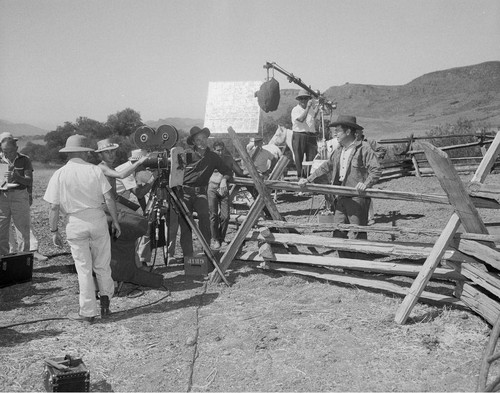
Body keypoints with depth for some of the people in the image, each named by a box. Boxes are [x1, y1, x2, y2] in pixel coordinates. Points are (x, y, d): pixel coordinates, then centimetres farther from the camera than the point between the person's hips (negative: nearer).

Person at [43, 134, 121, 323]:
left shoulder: (59, 175, -2)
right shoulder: (95, 170, -1)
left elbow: (54, 207, -4)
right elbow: (109, 198, -4)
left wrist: (54, 231, 5)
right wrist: (115, 221, 5)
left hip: (75, 223, 0)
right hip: (98, 218, 0)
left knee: (83, 268, 8)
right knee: (102, 265, 18)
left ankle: (88, 312, 12)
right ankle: (105, 297, 12)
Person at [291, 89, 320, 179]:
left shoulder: (311, 108, 17)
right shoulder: (295, 110, 0)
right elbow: (301, 119, -17)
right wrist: (308, 107, -14)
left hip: (311, 137, 4)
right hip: (299, 136, -4)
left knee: (312, 158, -5)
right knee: (299, 158, 0)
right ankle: (300, 176, 6)